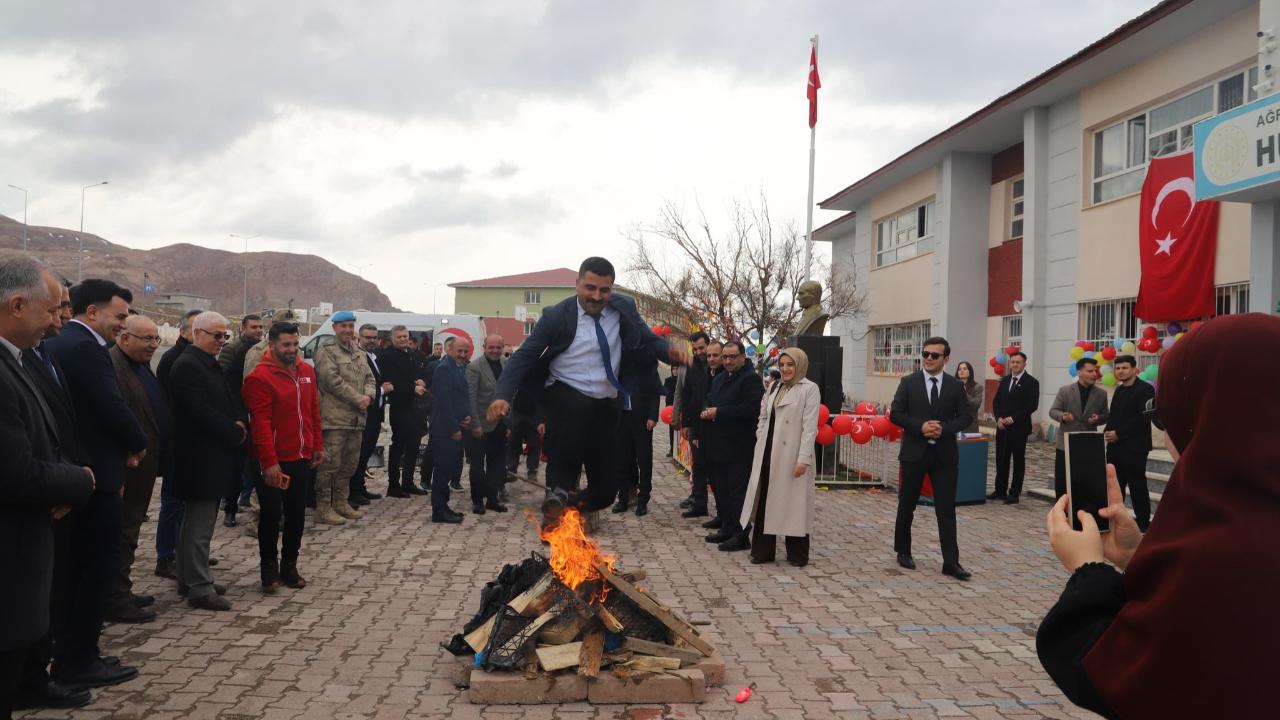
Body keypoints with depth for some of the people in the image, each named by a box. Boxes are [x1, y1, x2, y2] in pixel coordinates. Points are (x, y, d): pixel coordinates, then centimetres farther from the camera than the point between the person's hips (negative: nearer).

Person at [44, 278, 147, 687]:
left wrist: (124, 445, 8)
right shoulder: (86, 348, -18)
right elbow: (113, 408, -21)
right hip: (95, 475, -10)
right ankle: (80, 662, 7)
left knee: (76, 568, 17)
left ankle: (68, 656, 26)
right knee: (98, 567, 0)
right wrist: (138, 444, -3)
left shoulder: (56, 345, 14)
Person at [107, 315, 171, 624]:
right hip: (127, 468, -10)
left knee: (129, 531, 17)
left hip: (143, 467, 10)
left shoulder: (142, 367, 15)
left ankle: (121, 592, 28)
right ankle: (116, 601, 8)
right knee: (124, 533, -2)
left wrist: (159, 460, 18)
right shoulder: (113, 365, -19)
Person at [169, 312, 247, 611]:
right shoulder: (187, 366, -16)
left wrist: (241, 422, 0)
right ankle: (200, 589, 3)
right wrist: (235, 433, -14)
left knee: (196, 521, 18)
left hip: (214, 457, 10)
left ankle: (190, 578, 29)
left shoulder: (211, 364, 15)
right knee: (200, 525, -4)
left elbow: (230, 401, 18)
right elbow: (202, 412, -23)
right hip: (201, 459, -10)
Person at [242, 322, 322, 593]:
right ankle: (269, 568, 18)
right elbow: (260, 423, -18)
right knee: (272, 513, 2)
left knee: (297, 513, 11)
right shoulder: (260, 377, -14)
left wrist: (317, 446, 12)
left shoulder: (306, 371, 6)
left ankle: (289, 566, 23)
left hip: (301, 457, 6)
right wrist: (269, 462, -21)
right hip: (273, 461, -6)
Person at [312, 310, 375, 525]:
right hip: (334, 417, -8)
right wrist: (358, 400, -14)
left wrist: (368, 396, -5)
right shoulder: (326, 350, -6)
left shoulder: (359, 353, 20)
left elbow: (369, 378, 17)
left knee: (350, 463, 15)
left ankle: (340, 503, 26)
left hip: (356, 418, 8)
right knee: (330, 463, -7)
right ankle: (323, 507, 1)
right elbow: (333, 380, -15)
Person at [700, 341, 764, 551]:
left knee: (737, 491, -5)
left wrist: (719, 412, -17)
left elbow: (751, 408, -20)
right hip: (717, 445, 9)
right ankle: (727, 528, 25)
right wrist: (707, 412, 0)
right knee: (720, 489, 14)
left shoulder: (750, 378, -9)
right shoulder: (719, 378, 19)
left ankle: (741, 535, 1)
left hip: (738, 449, -9)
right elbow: (710, 401, 25)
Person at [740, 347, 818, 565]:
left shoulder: (809, 389, -6)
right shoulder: (775, 388, 15)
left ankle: (797, 554, 14)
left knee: (792, 502, 1)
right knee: (764, 501, 9)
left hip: (791, 455, -6)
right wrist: (760, 446, 7)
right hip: (768, 453, 6)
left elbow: (809, 426, -12)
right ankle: (763, 550, 19)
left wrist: (804, 459, -17)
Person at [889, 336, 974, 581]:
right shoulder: (908, 382, 0)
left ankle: (951, 562, 0)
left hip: (945, 454, 0)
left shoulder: (955, 386, 4)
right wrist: (921, 426, -18)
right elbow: (896, 414, -4)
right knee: (907, 505, 11)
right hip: (914, 452, 0)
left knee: (946, 509, -2)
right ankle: (903, 551, 28)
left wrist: (944, 428, -16)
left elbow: (965, 417, 2)